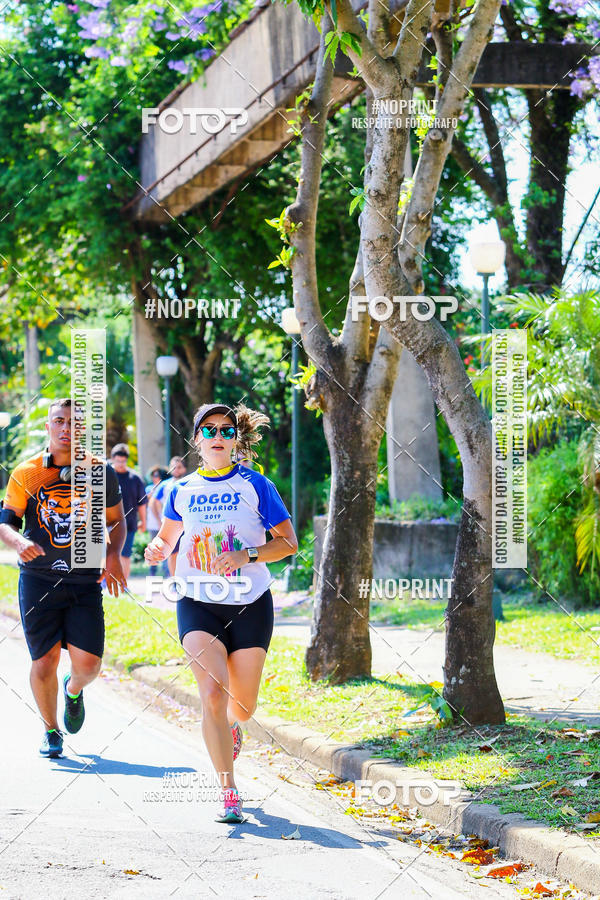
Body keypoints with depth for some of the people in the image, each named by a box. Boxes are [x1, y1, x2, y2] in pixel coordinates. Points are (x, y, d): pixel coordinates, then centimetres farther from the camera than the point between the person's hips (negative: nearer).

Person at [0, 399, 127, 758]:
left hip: (86, 581, 1)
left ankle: (74, 690, 31)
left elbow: (117, 521, 15)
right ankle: (51, 731, 21)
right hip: (39, 578, -1)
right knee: (45, 662, -3)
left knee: (88, 665, -7)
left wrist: (113, 555, -3)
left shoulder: (100, 472, 4)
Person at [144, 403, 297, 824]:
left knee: (243, 705, 5)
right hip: (198, 604, 0)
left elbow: (289, 541, 0)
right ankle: (229, 793, -12)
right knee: (213, 692, -19)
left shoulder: (255, 485, -2)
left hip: (250, 604, 0)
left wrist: (248, 556, -16)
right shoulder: (182, 490, 6)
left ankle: (230, 729, 45)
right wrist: (157, 548, -2)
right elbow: (167, 535, 22)